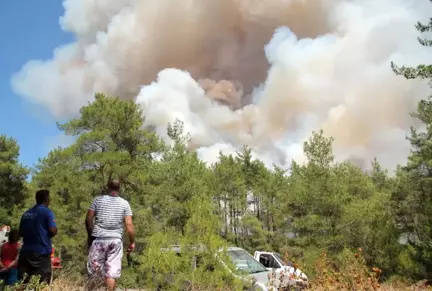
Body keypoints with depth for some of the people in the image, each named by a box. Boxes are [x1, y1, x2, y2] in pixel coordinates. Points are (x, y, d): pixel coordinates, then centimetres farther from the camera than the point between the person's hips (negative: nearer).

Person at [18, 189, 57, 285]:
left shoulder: (26, 213, 13)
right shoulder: (47, 212, -7)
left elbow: (21, 233, 19)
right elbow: (53, 230, -16)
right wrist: (47, 235, 5)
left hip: (25, 251, 6)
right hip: (41, 252, -6)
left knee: (23, 283, 9)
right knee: (42, 283, -2)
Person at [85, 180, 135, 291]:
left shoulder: (98, 199, 2)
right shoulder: (124, 203, 1)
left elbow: (88, 219, 2)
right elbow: (129, 225, -4)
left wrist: (90, 235, 16)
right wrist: (132, 242, 5)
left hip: (98, 239, 0)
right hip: (115, 240, 0)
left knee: (94, 270, 11)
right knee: (112, 272, 2)